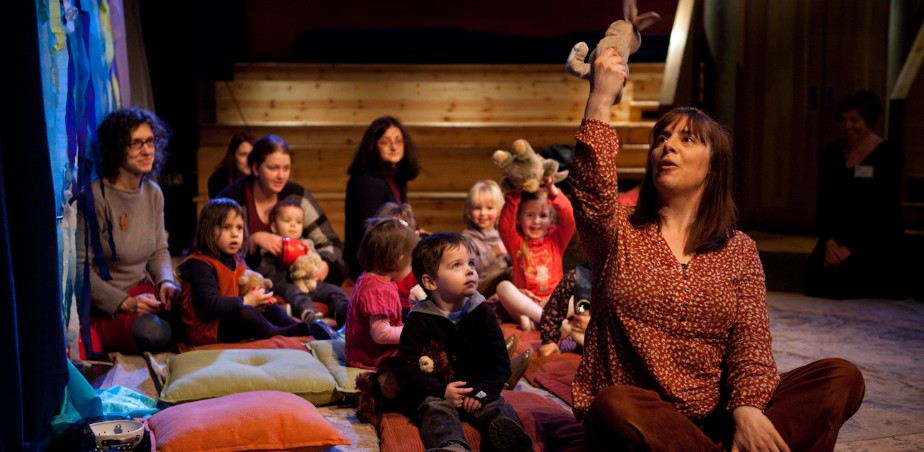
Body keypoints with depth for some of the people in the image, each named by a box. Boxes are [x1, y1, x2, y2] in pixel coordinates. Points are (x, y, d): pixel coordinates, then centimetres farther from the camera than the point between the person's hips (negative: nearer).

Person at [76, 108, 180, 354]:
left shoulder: (153, 193, 7)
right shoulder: (94, 197, -15)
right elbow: (81, 268, -15)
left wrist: (166, 282, -7)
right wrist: (125, 303, -22)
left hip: (143, 291, 5)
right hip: (103, 306, -5)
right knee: (152, 332, -34)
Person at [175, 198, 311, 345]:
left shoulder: (236, 259, 11)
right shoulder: (200, 264, -18)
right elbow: (210, 304, -28)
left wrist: (258, 296, -3)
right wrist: (246, 301, -20)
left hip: (231, 319, 10)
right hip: (207, 327, -10)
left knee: (270, 307, 7)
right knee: (246, 313, -32)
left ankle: (299, 327, -13)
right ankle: (280, 334, -16)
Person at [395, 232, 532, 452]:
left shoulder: (483, 313, 4)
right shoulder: (419, 320, -4)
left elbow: (499, 361, 4)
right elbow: (407, 368, -8)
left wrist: (483, 390, -13)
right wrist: (441, 391, -21)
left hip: (477, 392, 3)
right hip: (435, 393, -3)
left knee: (498, 407, -23)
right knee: (437, 409, -32)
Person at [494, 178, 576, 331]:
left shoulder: (555, 240, 11)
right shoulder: (516, 242, 9)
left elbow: (569, 221, -7)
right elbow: (505, 225, -10)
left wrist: (554, 193, -21)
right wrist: (514, 196, -21)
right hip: (524, 303, -1)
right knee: (503, 286, -29)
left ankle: (529, 318, -37)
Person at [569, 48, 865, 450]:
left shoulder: (739, 251, 11)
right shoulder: (619, 234, 7)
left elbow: (750, 342, -2)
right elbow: (591, 192, -18)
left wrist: (747, 409, -22)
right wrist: (600, 101, -21)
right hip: (636, 418, -2)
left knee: (841, 377, -17)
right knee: (615, 405, -38)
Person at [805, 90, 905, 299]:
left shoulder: (889, 155, -4)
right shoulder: (832, 153, 9)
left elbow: (882, 211, -10)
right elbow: (824, 203, 5)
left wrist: (851, 248, -15)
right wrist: (829, 241, -9)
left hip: (876, 240, -4)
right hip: (838, 235, 4)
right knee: (815, 281, -14)